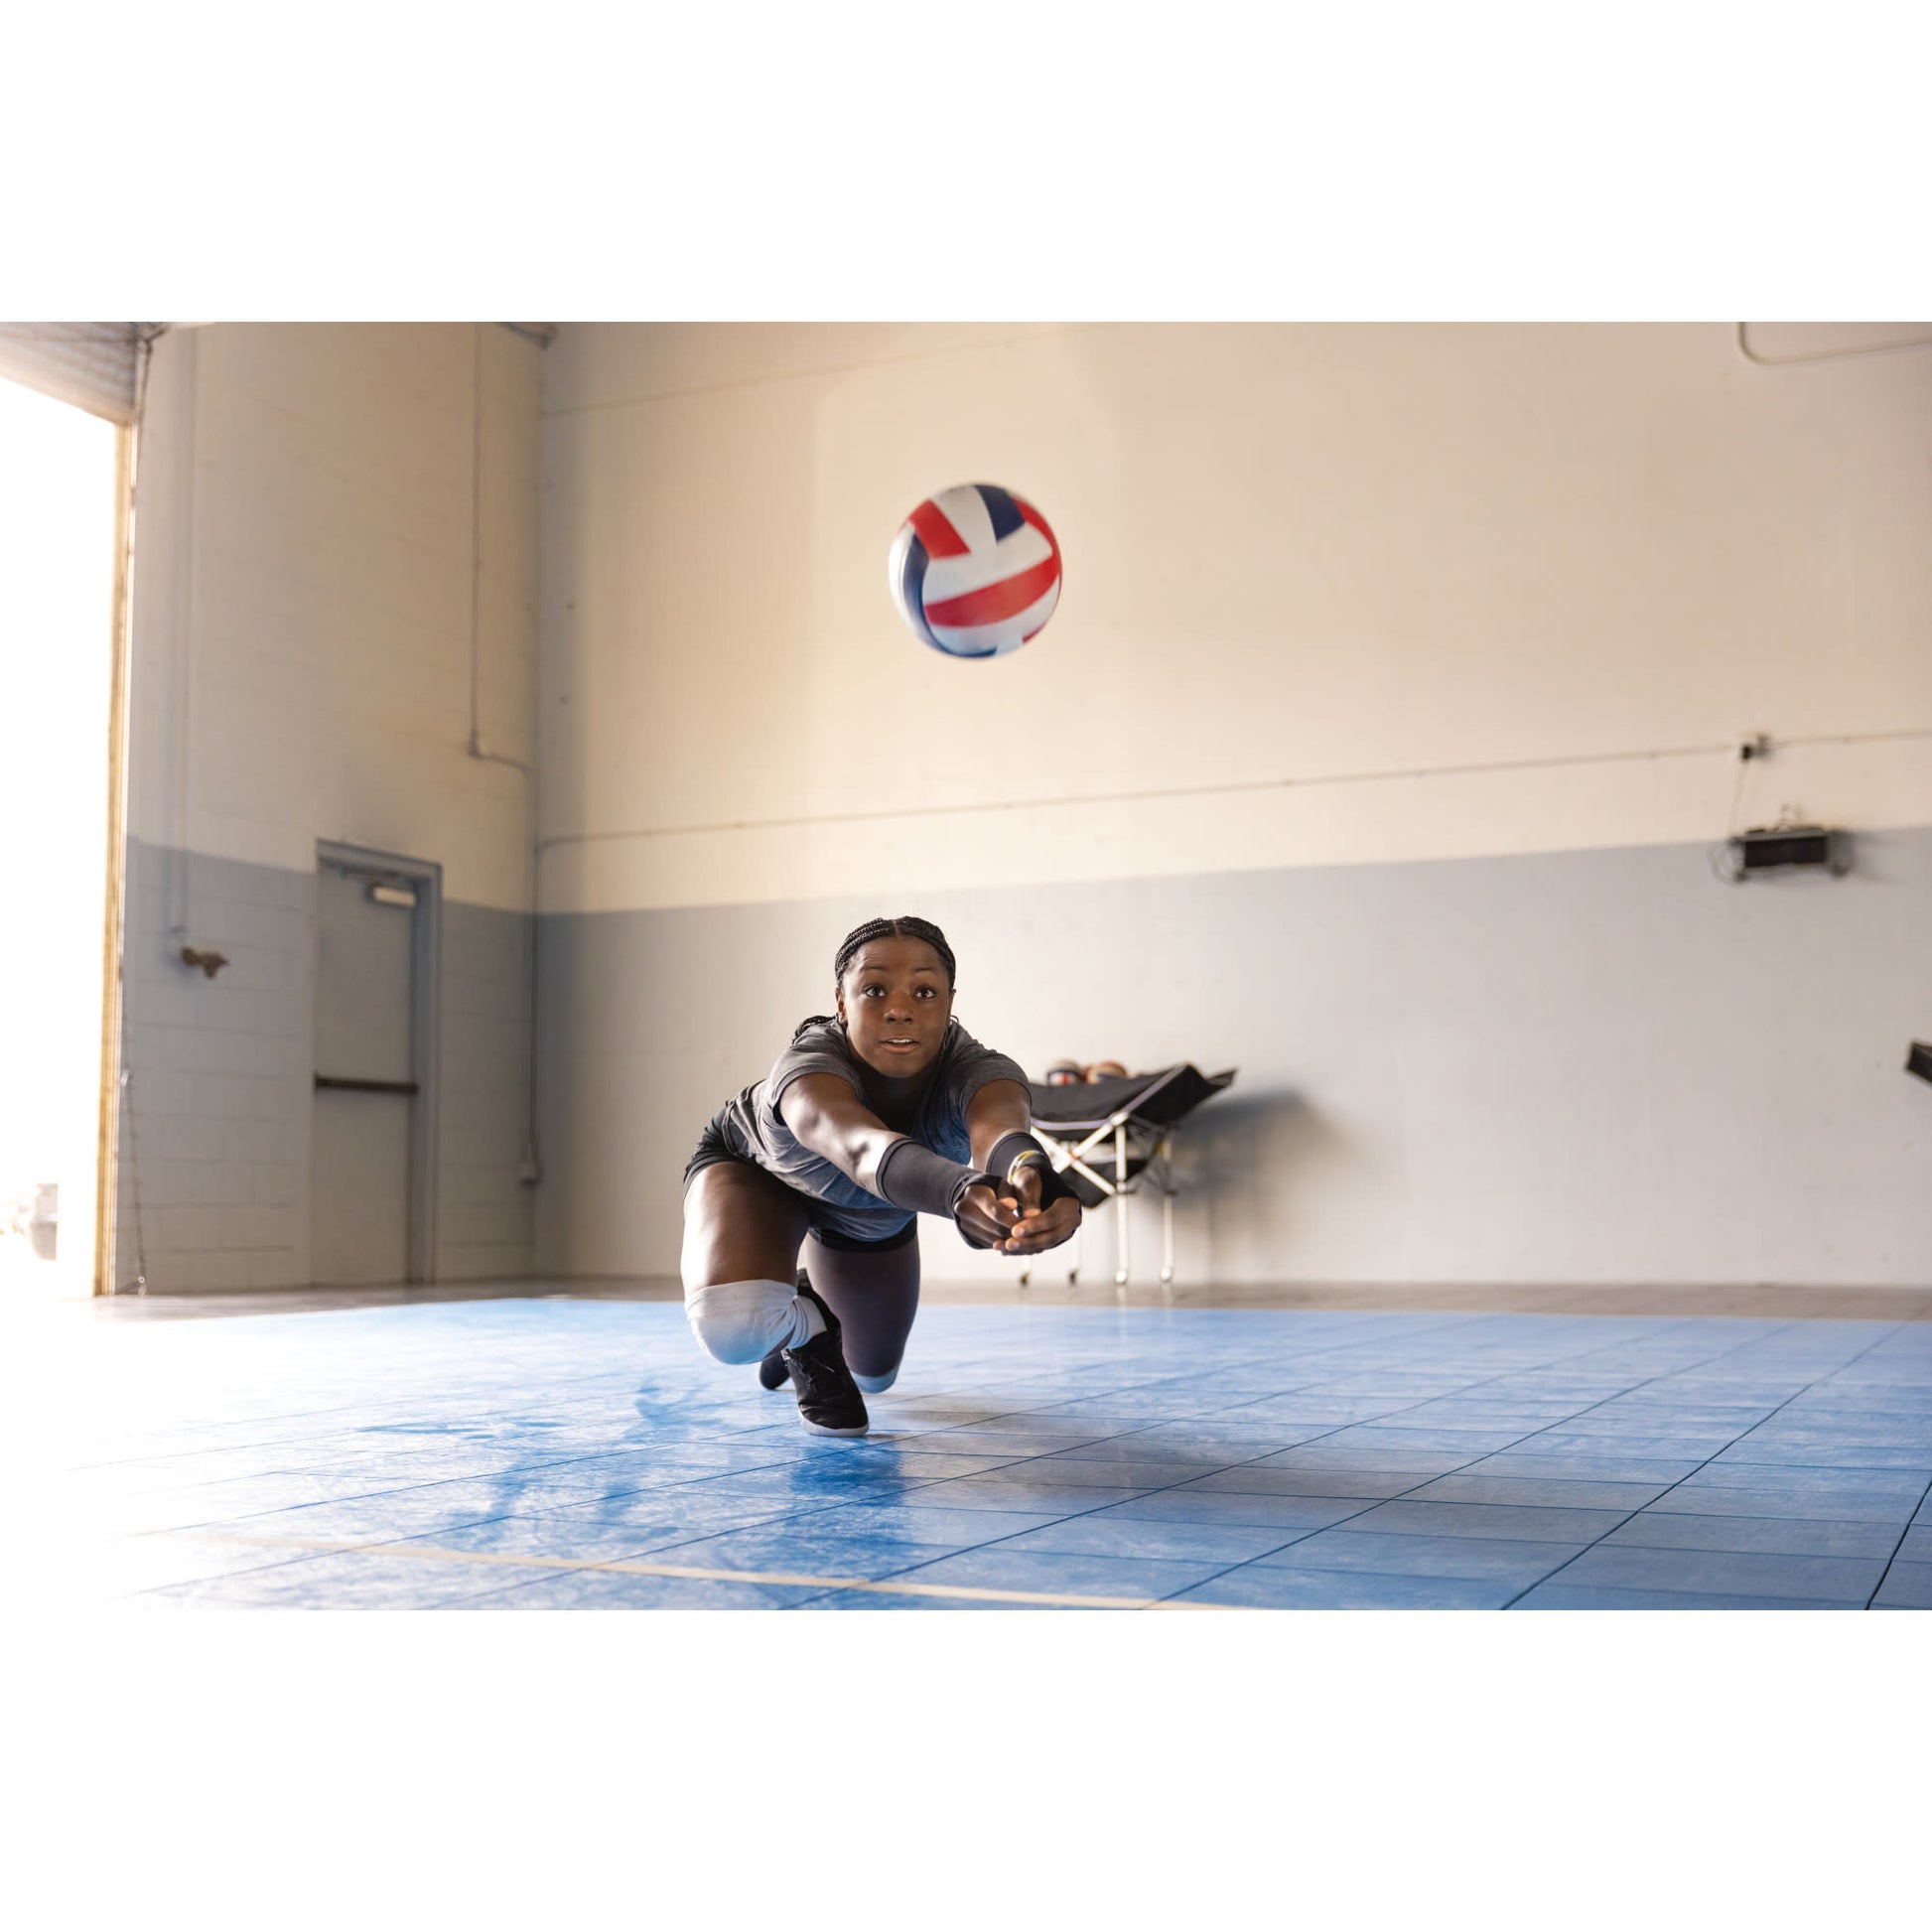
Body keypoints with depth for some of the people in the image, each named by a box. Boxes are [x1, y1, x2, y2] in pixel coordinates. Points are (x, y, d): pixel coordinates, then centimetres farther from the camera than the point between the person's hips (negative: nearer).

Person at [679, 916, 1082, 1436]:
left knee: (873, 1376, 22)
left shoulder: (978, 1071, -39)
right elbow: (863, 1149, -69)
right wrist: (961, 1192, -91)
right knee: (731, 1327, -36)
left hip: (879, 1215, 4)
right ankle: (805, 1324, 1)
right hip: (755, 1169, -3)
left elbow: (998, 1131, -64)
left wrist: (1029, 1174, -89)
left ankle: (804, 1301, 54)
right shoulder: (808, 1065, -46)